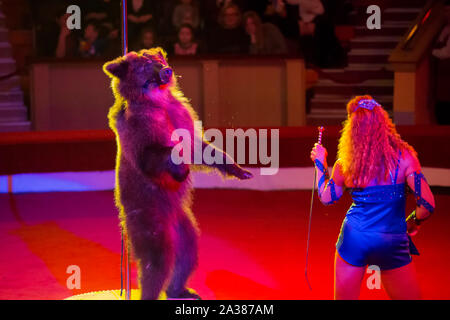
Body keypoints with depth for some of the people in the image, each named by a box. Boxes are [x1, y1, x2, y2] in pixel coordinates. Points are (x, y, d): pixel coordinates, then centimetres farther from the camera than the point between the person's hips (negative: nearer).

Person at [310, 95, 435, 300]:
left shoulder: (345, 164, -4)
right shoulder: (403, 158, -10)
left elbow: (326, 198, 12)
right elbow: (427, 204, -14)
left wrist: (320, 162, 23)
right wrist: (413, 223, 6)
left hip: (354, 237, 2)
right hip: (392, 242, -2)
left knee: (343, 297, 15)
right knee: (411, 296, 13)